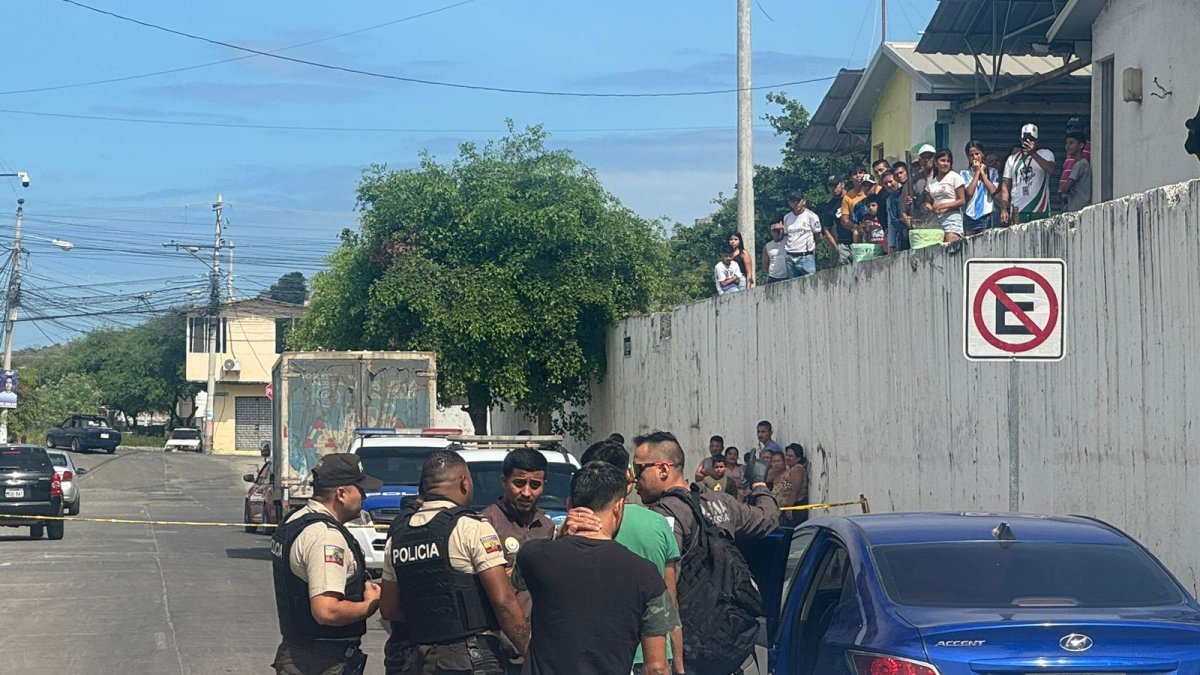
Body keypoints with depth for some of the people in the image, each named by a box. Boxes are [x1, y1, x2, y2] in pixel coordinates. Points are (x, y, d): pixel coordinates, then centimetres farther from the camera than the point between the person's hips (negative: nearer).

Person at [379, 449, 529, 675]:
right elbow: (503, 600, -13)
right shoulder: (473, 529, -8)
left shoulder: (397, 535, 12)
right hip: (473, 657, -6)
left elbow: (389, 608, 16)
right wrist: (530, 652, -6)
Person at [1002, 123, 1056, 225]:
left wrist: (1033, 154, -26)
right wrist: (1004, 209, 5)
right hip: (1017, 211, 2)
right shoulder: (1012, 159, 16)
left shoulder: (1046, 154, 6)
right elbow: (1005, 186, 14)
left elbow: (1050, 169, -16)